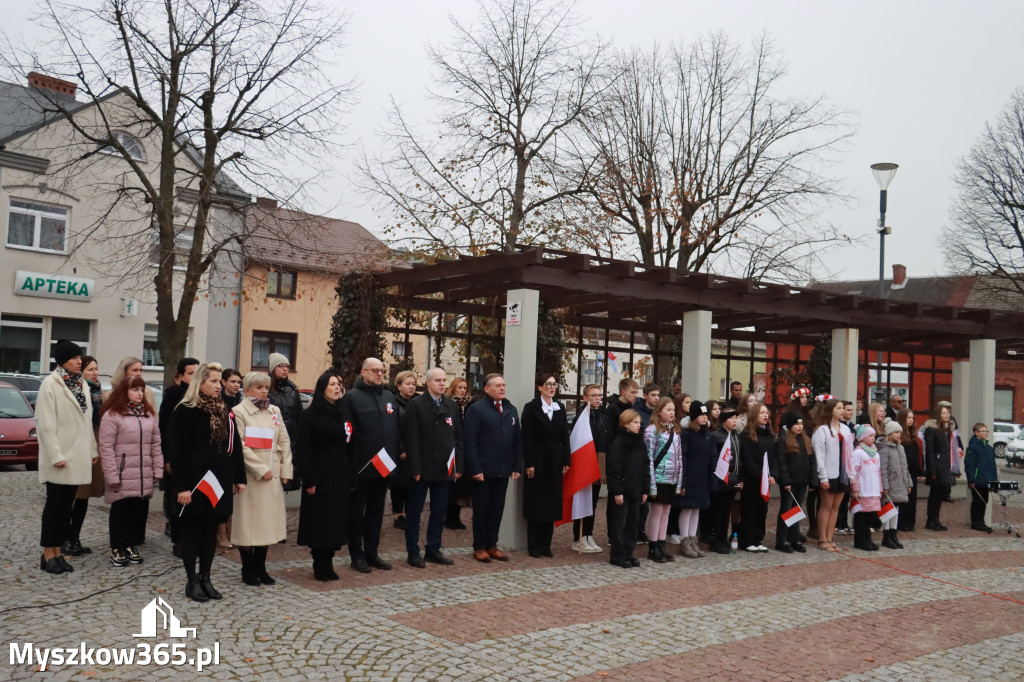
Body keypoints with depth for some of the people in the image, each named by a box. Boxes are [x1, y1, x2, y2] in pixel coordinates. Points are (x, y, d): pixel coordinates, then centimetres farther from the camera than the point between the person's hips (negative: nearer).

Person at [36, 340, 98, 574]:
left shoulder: (81, 384, 11)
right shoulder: (50, 384, -9)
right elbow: (45, 424, -15)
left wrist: (92, 450, 10)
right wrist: (55, 455, -19)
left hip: (77, 456, 6)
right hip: (60, 456, -6)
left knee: (66, 505, 9)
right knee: (55, 504, 0)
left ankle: (57, 551, 15)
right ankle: (48, 553, 9)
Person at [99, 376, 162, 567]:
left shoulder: (149, 415, 15)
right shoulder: (112, 415, -5)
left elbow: (156, 444, 14)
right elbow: (106, 448, -9)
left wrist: (157, 471, 7)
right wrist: (112, 476, -13)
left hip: (144, 477, 5)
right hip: (122, 477, -5)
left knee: (140, 511, 7)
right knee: (120, 512, 3)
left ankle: (132, 546, 20)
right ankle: (117, 549, 14)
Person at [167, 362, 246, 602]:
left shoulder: (223, 412, 11)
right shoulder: (184, 411, -8)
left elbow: (234, 446, 14)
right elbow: (176, 451, -12)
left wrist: (239, 478, 10)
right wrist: (182, 486, -16)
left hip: (219, 482, 6)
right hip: (195, 481, -6)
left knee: (211, 530, 12)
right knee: (191, 530, 4)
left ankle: (205, 578, 21)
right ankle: (192, 581, 13)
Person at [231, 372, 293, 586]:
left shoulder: (274, 411, 14)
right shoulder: (239, 412, -4)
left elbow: (284, 441, 13)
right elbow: (241, 446, -12)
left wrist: (285, 470, 3)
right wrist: (261, 469, -14)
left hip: (273, 475, 6)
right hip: (250, 475, -6)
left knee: (267, 521, 9)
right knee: (248, 522, -1)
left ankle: (261, 569, 19)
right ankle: (248, 571, 10)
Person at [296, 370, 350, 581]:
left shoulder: (344, 413, 10)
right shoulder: (310, 415, -4)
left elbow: (349, 445, 11)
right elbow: (303, 450, -8)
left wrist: (350, 475, 4)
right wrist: (310, 480, -15)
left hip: (341, 477, 5)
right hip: (320, 476, -5)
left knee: (336, 520, 6)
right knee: (319, 522, 0)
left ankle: (327, 563, 16)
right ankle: (320, 566, 11)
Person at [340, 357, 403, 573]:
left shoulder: (389, 397, 12)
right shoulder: (352, 397, -7)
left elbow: (396, 426, 16)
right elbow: (346, 430, -12)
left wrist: (400, 451, 8)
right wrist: (347, 463, -16)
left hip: (384, 466, 6)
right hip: (361, 466, -6)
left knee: (376, 511, 14)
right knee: (356, 512, 6)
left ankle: (372, 552, 24)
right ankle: (357, 556, 14)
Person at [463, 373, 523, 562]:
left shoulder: (511, 410, 12)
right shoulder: (476, 409, -6)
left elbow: (517, 440, 12)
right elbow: (469, 441, -12)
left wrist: (517, 467, 4)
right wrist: (475, 469, -17)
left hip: (503, 470, 5)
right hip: (483, 470, -5)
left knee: (497, 509, 11)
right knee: (481, 509, 5)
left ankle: (492, 545, 21)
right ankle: (479, 547, 15)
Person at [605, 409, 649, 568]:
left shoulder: (640, 444, 11)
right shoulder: (617, 444, -11)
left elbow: (646, 467, 14)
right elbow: (614, 470, -14)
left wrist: (645, 489, 10)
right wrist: (617, 491, -17)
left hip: (636, 491, 7)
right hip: (622, 491, -7)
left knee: (633, 522, 10)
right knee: (619, 524, 0)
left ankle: (628, 554, 20)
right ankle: (617, 556, 7)